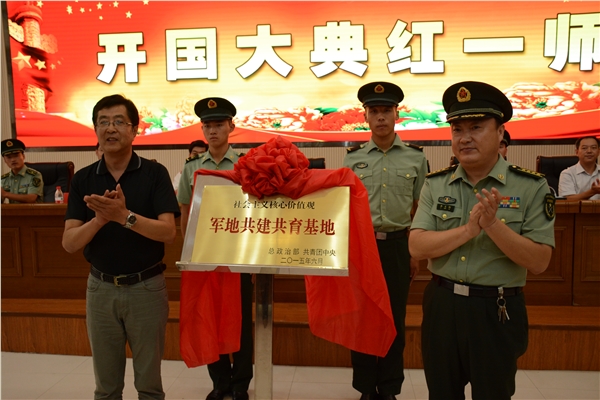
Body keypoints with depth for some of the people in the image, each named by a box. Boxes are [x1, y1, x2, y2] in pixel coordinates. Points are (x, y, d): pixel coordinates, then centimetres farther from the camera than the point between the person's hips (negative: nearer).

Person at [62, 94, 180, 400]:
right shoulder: (83, 179, 0)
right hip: (101, 288, 3)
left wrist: (125, 216, -30)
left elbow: (168, 232, -17)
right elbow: (69, 243, -6)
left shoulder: (155, 173, -7)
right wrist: (100, 218, -24)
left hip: (147, 287, -2)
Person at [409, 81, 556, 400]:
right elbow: (417, 247, -10)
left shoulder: (531, 187, -8)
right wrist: (468, 229, -23)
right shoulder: (435, 184, -1)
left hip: (497, 312, -2)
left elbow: (539, 262, -13)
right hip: (441, 307, 3)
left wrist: (493, 225, -26)